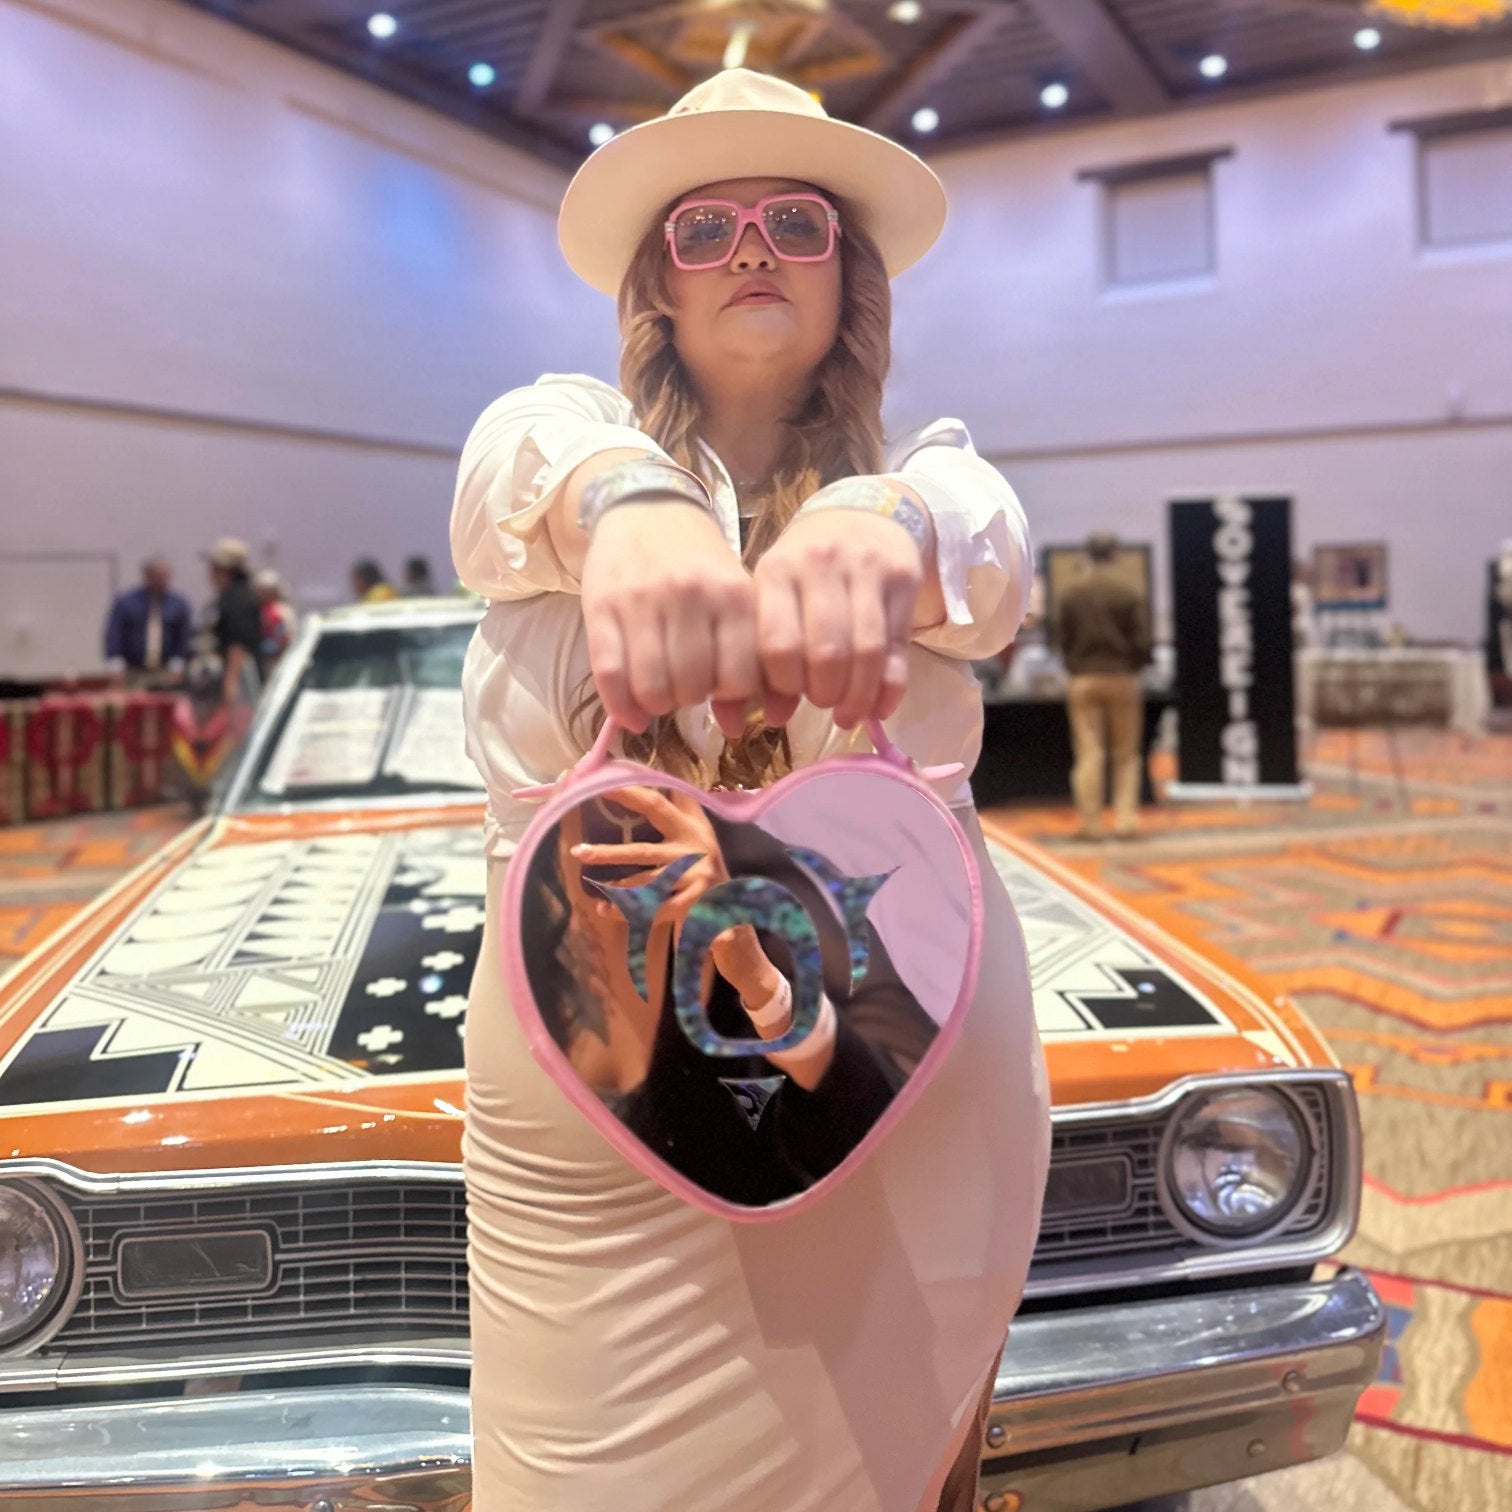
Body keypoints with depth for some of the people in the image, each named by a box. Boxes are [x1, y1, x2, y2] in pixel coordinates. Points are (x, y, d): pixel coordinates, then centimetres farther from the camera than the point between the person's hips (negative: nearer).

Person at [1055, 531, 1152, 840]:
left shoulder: (1071, 594, 0)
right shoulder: (1129, 594, -6)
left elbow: (1062, 638, 2)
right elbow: (1142, 640, -5)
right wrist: (1136, 666, 13)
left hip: (1082, 680, 1)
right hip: (1122, 678, -1)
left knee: (1087, 753, 2)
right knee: (1126, 755, 8)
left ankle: (1090, 822, 1)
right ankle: (1125, 819, 5)